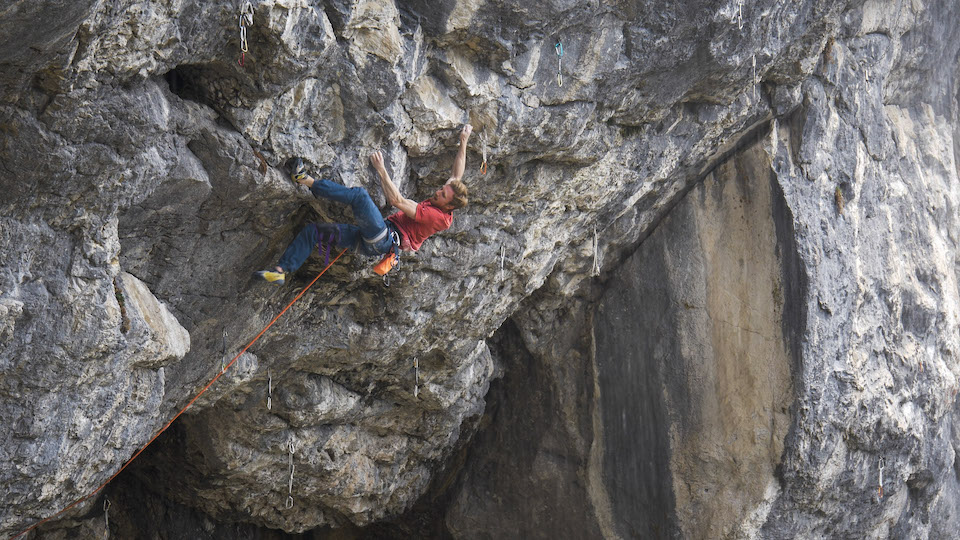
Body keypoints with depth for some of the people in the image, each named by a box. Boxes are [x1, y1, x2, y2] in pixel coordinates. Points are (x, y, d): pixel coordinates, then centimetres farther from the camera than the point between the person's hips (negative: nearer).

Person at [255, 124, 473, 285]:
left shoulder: (439, 217, -16)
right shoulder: (438, 204, 11)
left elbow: (397, 201, -18)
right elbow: (457, 176, 28)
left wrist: (381, 169, -15)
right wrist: (463, 142, 31)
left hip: (383, 241, -10)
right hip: (373, 241, 10)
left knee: (359, 195, -27)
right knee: (313, 230, 5)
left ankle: (308, 181, -15)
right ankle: (282, 271, 1)